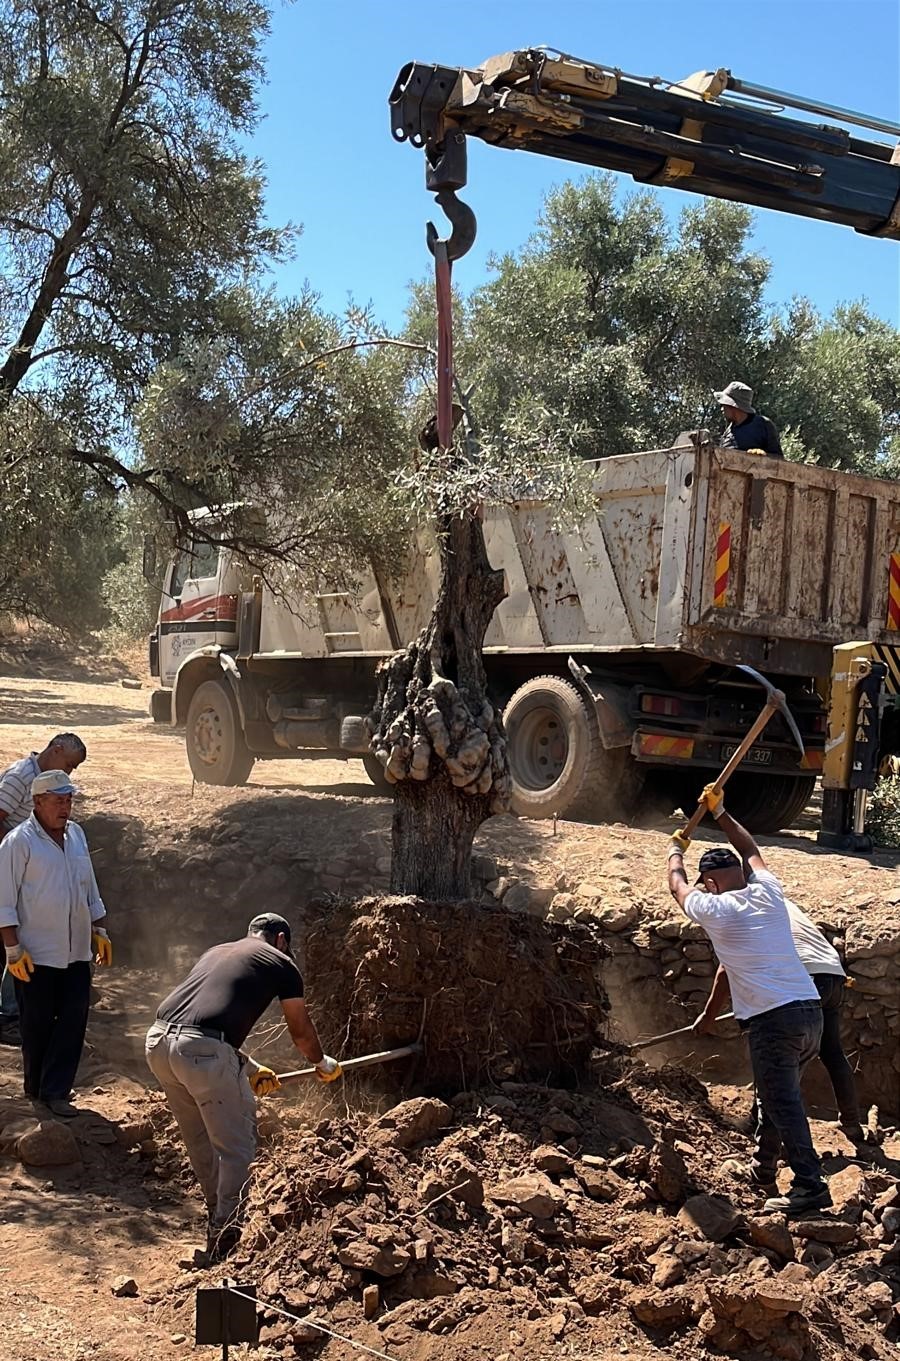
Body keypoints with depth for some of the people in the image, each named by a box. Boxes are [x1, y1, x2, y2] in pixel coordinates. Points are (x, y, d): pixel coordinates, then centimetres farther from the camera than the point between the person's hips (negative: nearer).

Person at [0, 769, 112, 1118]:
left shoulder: (76, 834, 9)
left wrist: (100, 931, 15)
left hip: (76, 950, 6)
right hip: (37, 953, -6)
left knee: (74, 1018, 1)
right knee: (38, 1023, 6)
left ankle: (54, 1091, 8)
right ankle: (36, 1089, 23)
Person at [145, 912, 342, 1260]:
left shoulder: (217, 952, 31)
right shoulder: (280, 963, 14)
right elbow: (301, 1031, 25)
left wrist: (250, 1067, 47)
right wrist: (323, 1063, 45)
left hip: (158, 1042, 7)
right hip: (203, 1052, -7)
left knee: (200, 1143, 26)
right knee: (237, 1149, 10)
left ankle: (217, 1221, 42)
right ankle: (225, 1241, 17)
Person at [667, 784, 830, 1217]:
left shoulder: (715, 910, -3)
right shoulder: (768, 892, 9)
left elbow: (677, 884, 18)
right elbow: (751, 852, 31)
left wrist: (676, 850, 37)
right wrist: (720, 814, 39)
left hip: (772, 1019, -7)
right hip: (811, 1010, 7)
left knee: (782, 1104, -5)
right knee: (775, 1095, 21)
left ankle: (810, 1186, -10)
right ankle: (763, 1168, 35)